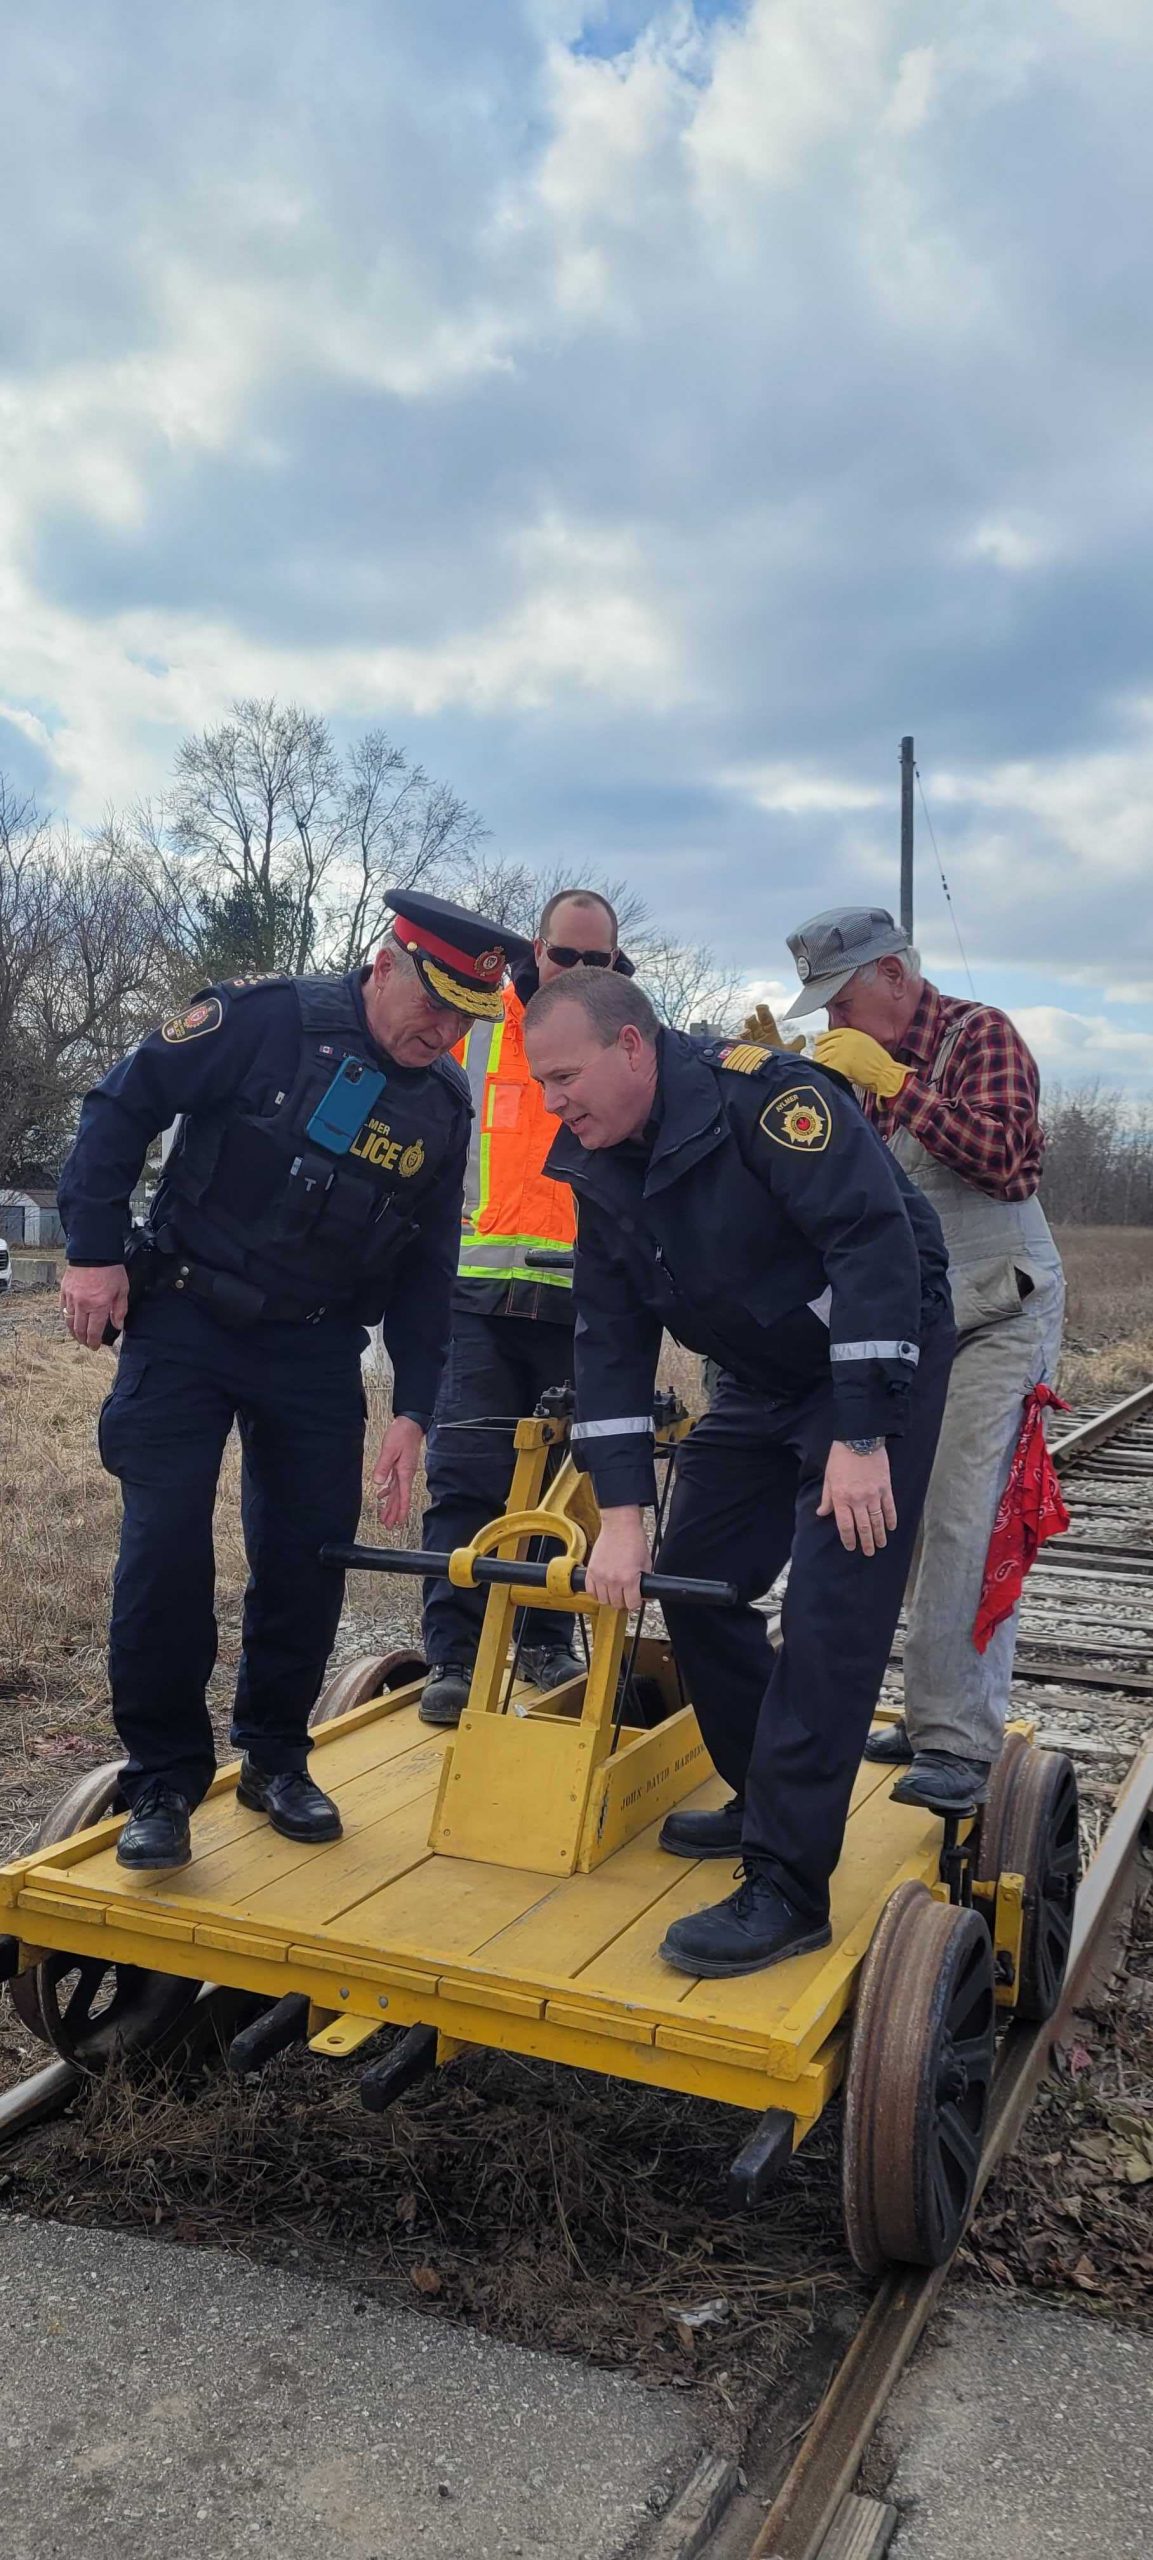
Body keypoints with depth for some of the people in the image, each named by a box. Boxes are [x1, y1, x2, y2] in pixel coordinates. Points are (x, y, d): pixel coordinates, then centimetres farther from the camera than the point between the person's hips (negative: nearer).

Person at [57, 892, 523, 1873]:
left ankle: (276, 1759, 25)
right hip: (185, 1321, -4)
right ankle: (162, 1781, 9)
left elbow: (428, 1269, 7)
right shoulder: (267, 1020, -13)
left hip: (317, 1349, 4)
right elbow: (121, 1109, -8)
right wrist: (94, 1251, -12)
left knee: (311, 1553, 3)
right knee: (166, 1547, -8)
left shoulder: (444, 1105, 2)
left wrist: (412, 1411, 1)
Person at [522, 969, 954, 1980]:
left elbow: (874, 1241, -29)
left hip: (880, 1358, -8)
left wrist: (861, 1438, -30)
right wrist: (621, 1512, -9)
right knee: (690, 1584, 7)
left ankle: (788, 1888, -6)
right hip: (764, 1380, 8)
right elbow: (612, 1336, -2)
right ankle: (764, 1802, 26)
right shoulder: (600, 1167, -1)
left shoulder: (763, 1093, -25)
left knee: (829, 1617, -14)